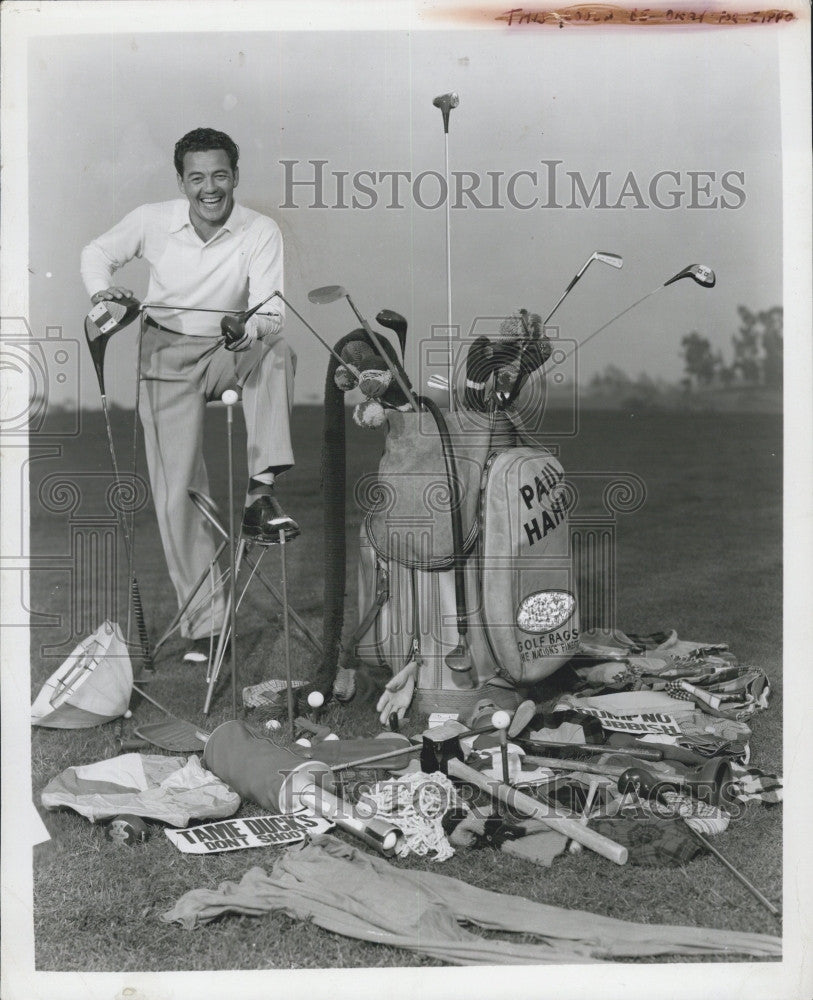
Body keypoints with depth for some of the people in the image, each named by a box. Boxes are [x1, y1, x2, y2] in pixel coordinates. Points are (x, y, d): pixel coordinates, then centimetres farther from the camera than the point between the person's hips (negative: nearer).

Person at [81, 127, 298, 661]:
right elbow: (97, 252, 8)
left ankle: (261, 490, -36)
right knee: (178, 492, -6)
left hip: (231, 353, 0)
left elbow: (272, 313, -20)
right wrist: (103, 287, -15)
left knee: (278, 352, -36)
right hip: (167, 356, 0)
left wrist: (247, 328, -43)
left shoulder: (261, 231, -14)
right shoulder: (153, 221, -10)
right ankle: (204, 621, 5)